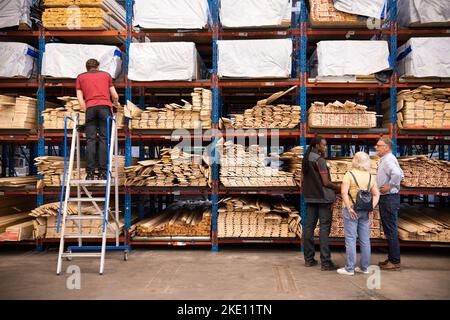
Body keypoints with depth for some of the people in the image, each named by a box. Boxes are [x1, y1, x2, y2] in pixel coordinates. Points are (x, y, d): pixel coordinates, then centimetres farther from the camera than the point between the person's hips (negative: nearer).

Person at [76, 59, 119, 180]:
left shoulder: (80, 77, 25)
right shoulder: (106, 75, 25)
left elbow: (80, 97, 13)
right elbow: (115, 95, 21)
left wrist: (86, 111, 13)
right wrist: (115, 104, 41)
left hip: (90, 108, 0)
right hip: (105, 107, 0)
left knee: (90, 140, -2)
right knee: (103, 139, -3)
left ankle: (90, 173, -10)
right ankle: (103, 172, -11)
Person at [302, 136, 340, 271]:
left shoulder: (306, 160, 10)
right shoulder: (320, 160, -14)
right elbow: (326, 182, -15)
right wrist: (338, 187, 0)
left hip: (309, 197, 8)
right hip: (323, 197, -8)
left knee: (309, 226, 9)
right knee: (324, 228, -5)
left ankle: (309, 259, 17)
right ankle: (325, 262, -4)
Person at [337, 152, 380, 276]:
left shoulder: (349, 174, -7)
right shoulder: (371, 177, 8)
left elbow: (344, 192, -18)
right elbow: (376, 195, 4)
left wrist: (349, 208, -15)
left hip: (352, 210, -5)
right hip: (365, 211, 5)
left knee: (351, 239, 1)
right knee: (365, 239, 11)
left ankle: (349, 268, 5)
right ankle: (364, 267, 20)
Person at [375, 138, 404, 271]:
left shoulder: (388, 160, -17)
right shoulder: (386, 159, 15)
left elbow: (397, 174, -35)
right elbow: (400, 173, 27)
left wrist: (389, 186, -23)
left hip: (389, 198, -11)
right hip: (387, 198, 11)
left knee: (390, 231, -5)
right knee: (389, 230, 16)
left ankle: (395, 262, 2)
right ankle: (392, 258, 25)